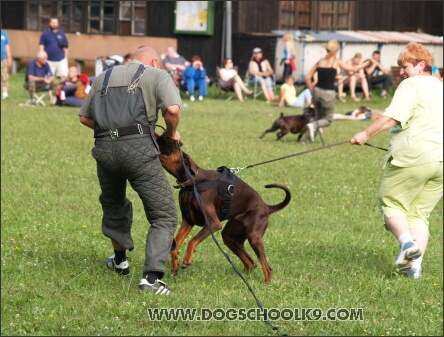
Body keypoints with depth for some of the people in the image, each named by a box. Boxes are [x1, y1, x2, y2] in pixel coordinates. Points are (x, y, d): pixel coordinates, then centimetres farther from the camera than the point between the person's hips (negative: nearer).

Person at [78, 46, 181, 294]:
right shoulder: (157, 75, 11)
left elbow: (85, 117, 24)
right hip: (138, 148, -5)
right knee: (164, 216, 1)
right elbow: (173, 109, -6)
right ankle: (152, 276, -13)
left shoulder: (104, 77, 26)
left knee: (113, 204, 31)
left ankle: (121, 260, 46)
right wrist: (172, 133, 11)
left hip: (105, 149, 5)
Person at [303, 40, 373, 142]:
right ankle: (313, 126, -19)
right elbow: (353, 69, 7)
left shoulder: (320, 62, 8)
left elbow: (308, 77, 7)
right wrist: (367, 63, 21)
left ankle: (307, 138, 3)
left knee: (318, 117, 21)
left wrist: (312, 90, 17)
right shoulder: (337, 62, -2)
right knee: (328, 119, 11)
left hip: (317, 91, 4)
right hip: (328, 93, -4)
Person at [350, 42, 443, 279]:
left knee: (391, 203, 6)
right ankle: (415, 264, -1)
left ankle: (407, 242, -18)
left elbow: (394, 116, -17)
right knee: (419, 213, 12)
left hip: (413, 158, -7)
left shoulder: (411, 86, -4)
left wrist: (366, 134, -15)